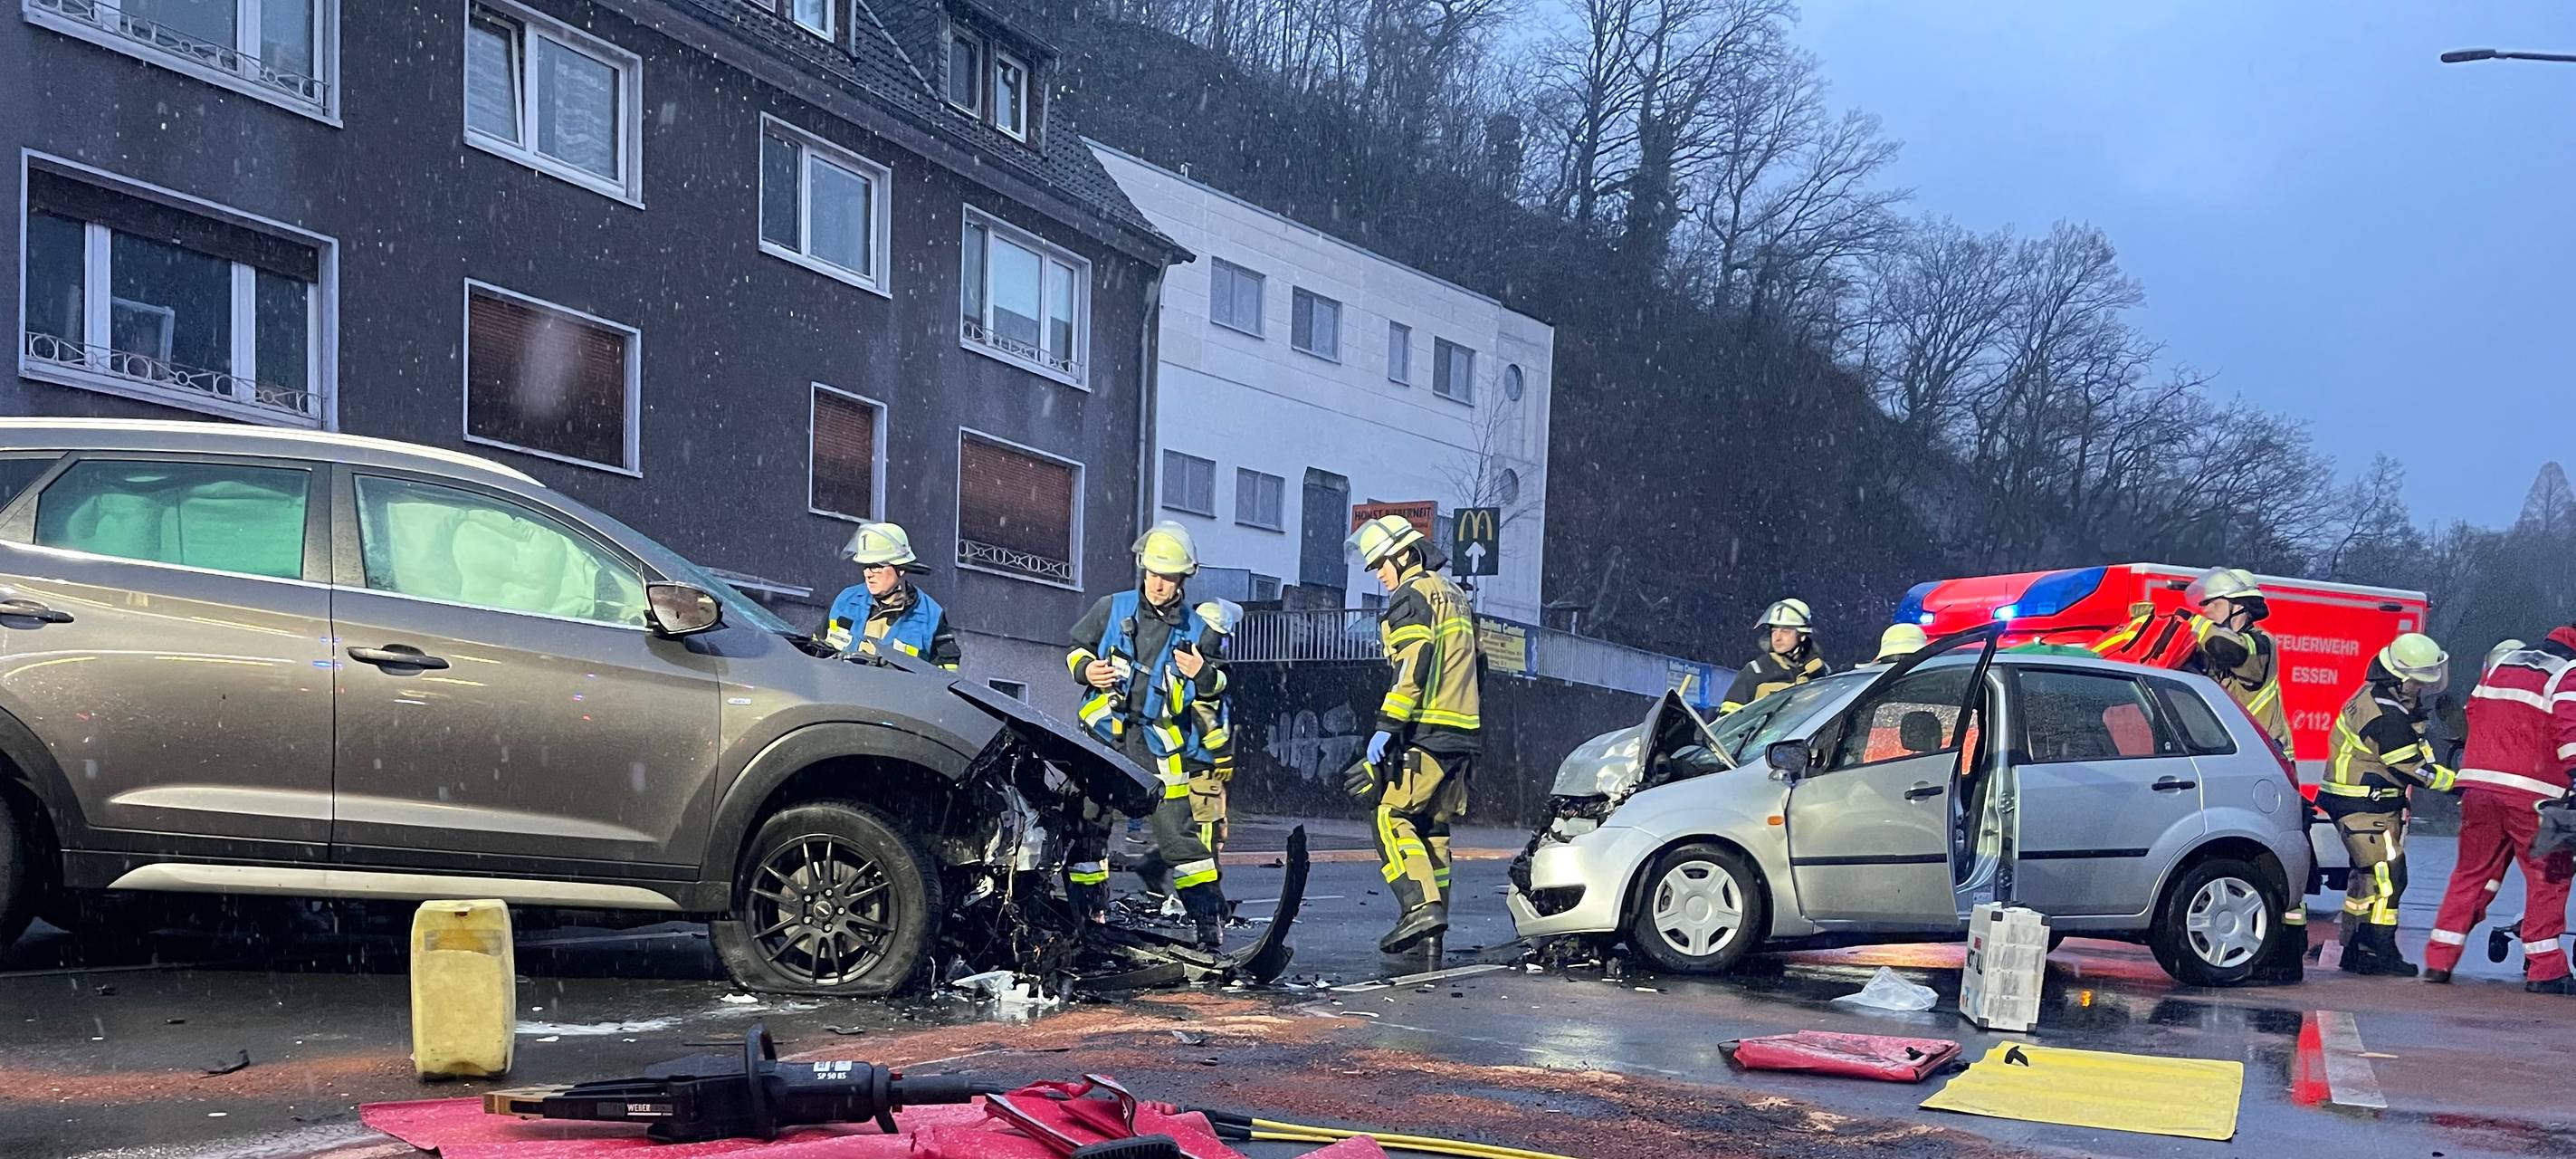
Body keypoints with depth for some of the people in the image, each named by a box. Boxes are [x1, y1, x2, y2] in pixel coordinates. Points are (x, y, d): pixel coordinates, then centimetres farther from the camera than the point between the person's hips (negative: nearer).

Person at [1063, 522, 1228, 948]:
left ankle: (1210, 918, -1)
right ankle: (1087, 915, 15)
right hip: (1103, 733, 1)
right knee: (1086, 827, 3)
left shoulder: (1194, 630, 7)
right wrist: (1086, 670, -6)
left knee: (1176, 830, -7)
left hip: (1157, 744, -1)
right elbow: (1076, 648, 16)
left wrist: (1203, 673, -12)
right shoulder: (1112, 609, 6)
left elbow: (1218, 688, 11)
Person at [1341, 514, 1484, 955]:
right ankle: (1434, 928, 11)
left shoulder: (1412, 596, -7)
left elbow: (1412, 669, -19)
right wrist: (1475, 731, 29)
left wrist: (1385, 729, -21)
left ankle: (1420, 907, -22)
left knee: (1392, 817, -9)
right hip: (1462, 736, 9)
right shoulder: (1455, 595, 23)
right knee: (1433, 827, 12)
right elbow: (1476, 667, 26)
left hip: (1425, 734, -9)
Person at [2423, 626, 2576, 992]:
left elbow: (2474, 713, 24)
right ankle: (2544, 970, 2)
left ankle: (2439, 960, 10)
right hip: (2532, 794, -6)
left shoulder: (2502, 662, 17)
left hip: (2478, 784, 6)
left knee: (2471, 873, 12)